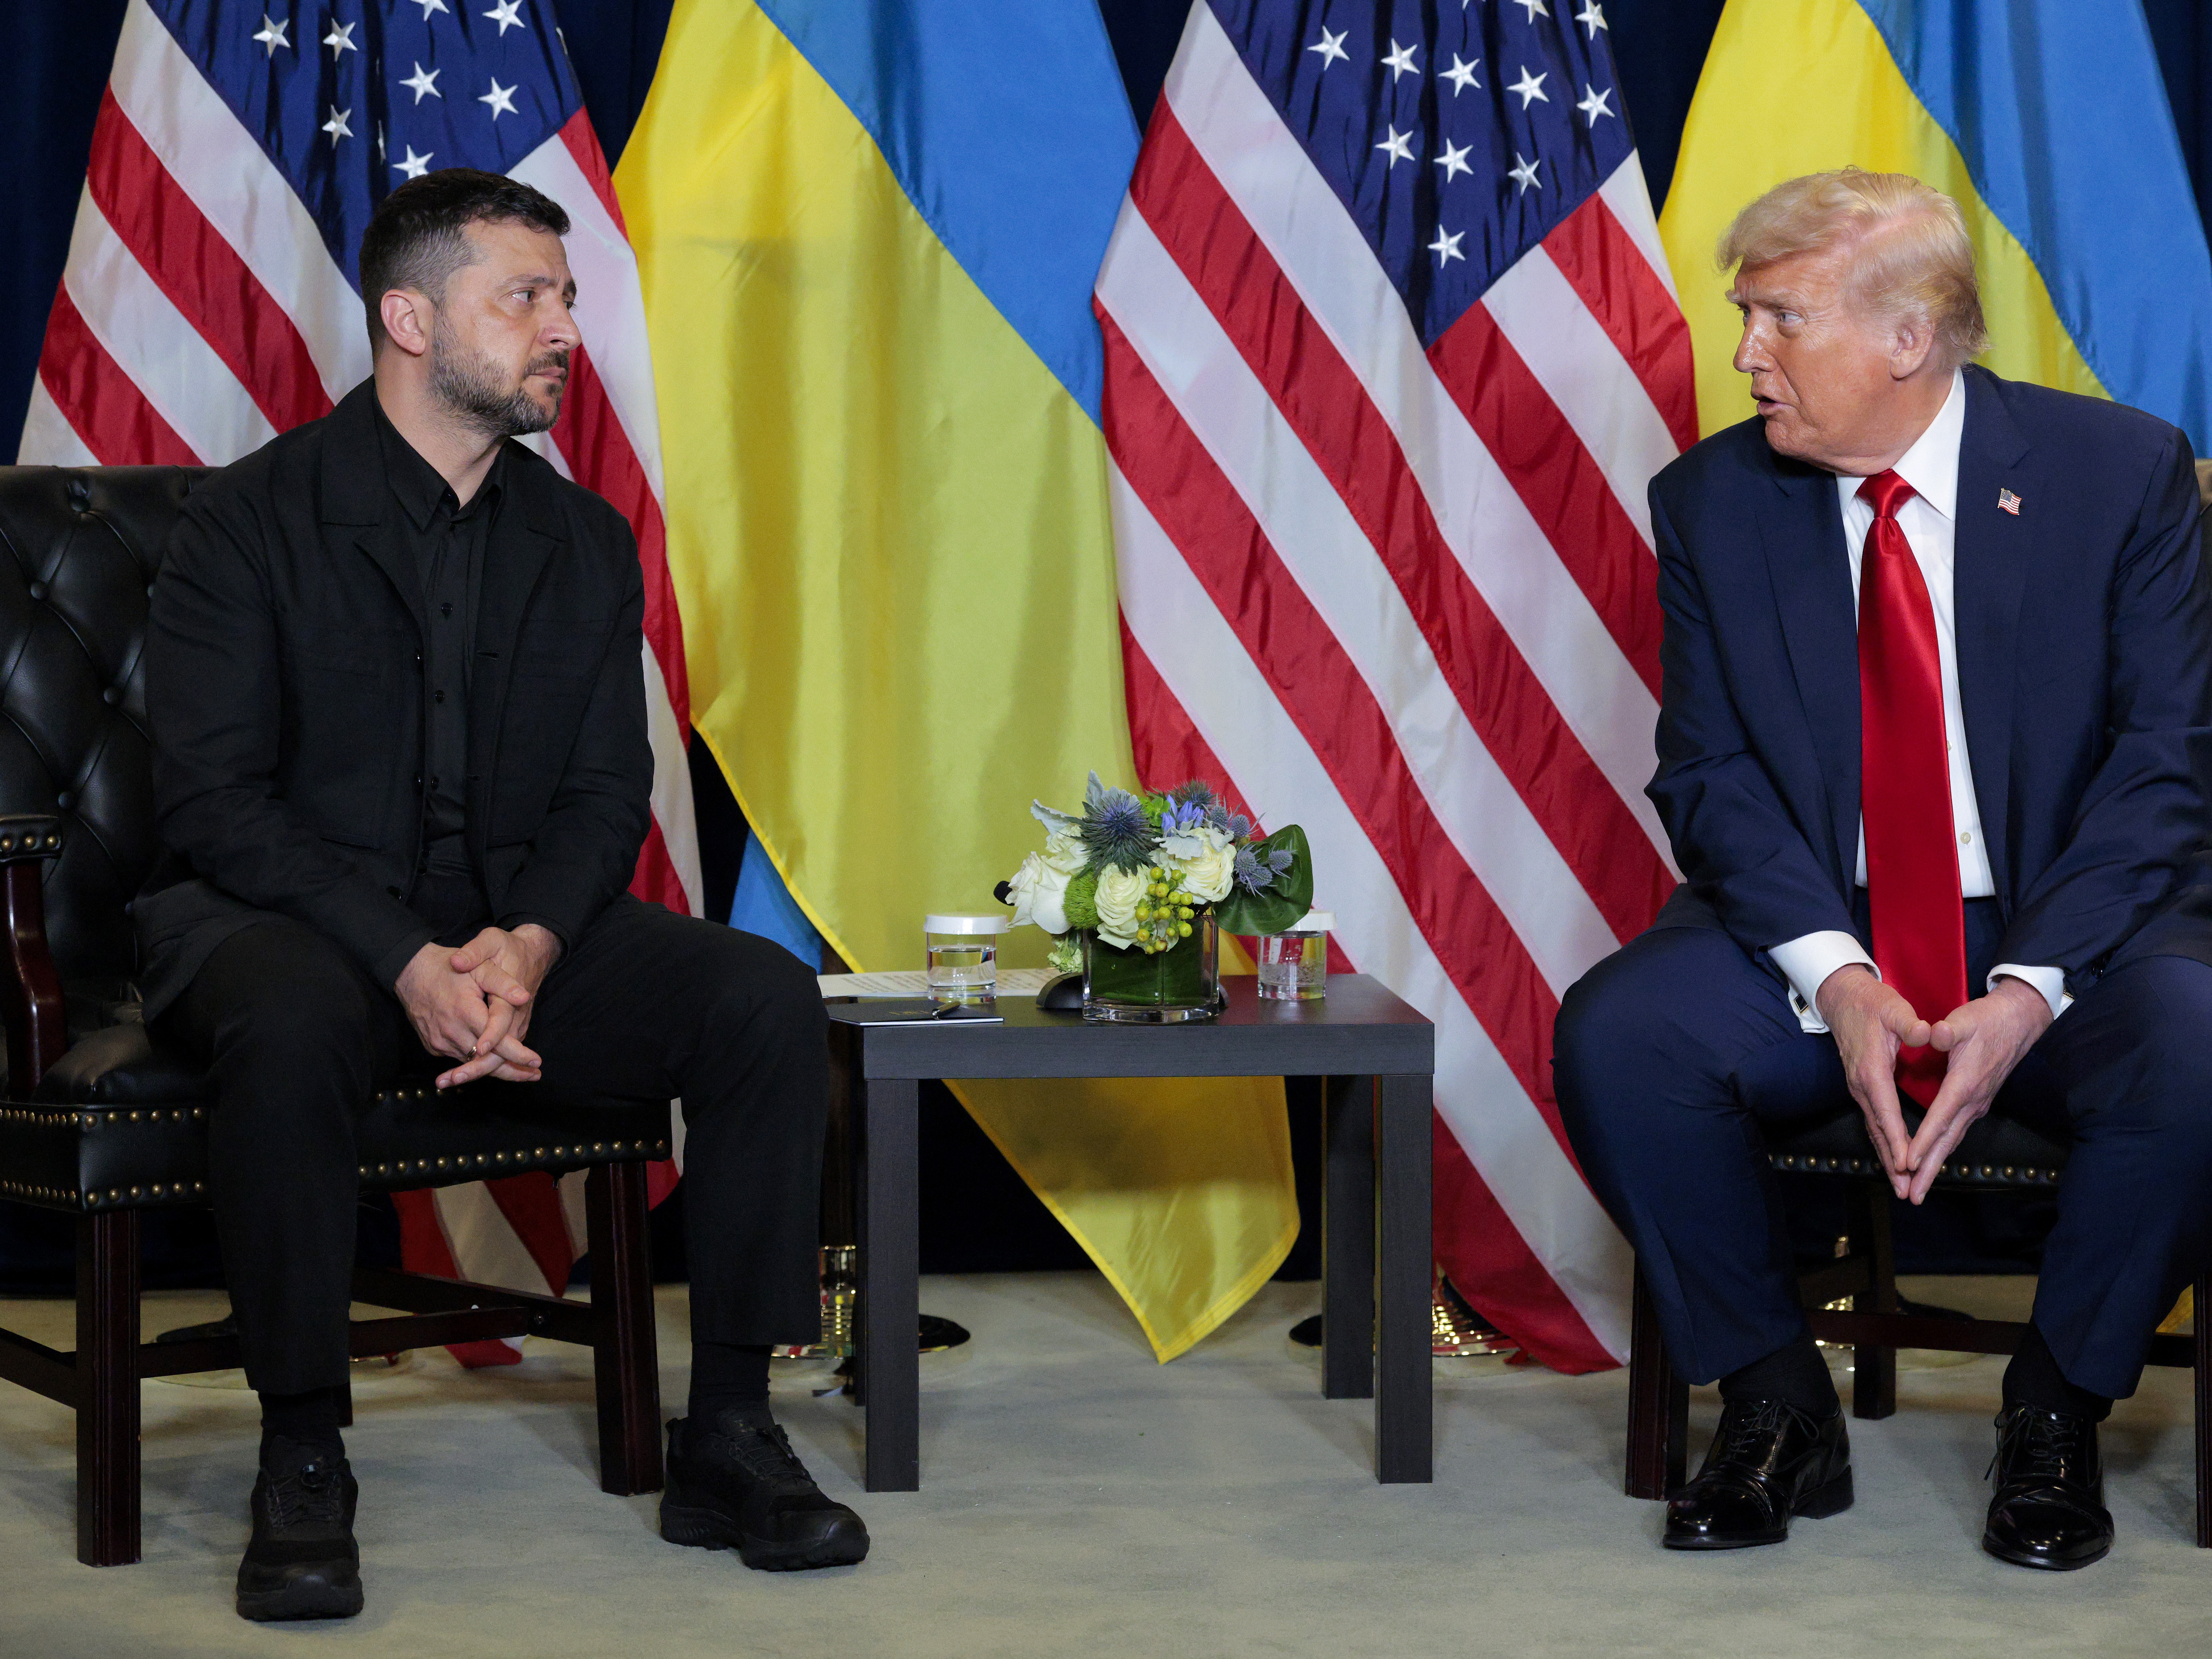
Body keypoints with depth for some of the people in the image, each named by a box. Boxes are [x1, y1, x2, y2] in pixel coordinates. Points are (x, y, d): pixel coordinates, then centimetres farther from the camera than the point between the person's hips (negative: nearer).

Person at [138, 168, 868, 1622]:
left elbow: (607, 795, 7)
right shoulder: (254, 520, -6)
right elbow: (214, 796, -13)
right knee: (295, 1025, -40)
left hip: (510, 933, 5)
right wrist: (409, 963, -25)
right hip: (276, 917, -5)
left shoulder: (585, 542, 10)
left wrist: (526, 946, -16)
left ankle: (728, 1436, -12)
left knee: (769, 998, -18)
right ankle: (303, 1464, -25)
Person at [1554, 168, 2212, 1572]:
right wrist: (1835, 978, -20)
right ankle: (1777, 1403, -7)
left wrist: (2031, 991, -21)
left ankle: (2059, 1410, -8)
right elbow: (1709, 772, -2)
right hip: (1814, 933, 2)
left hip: (2070, 931, -2)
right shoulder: (1715, 502, 2)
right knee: (1613, 1035, -27)